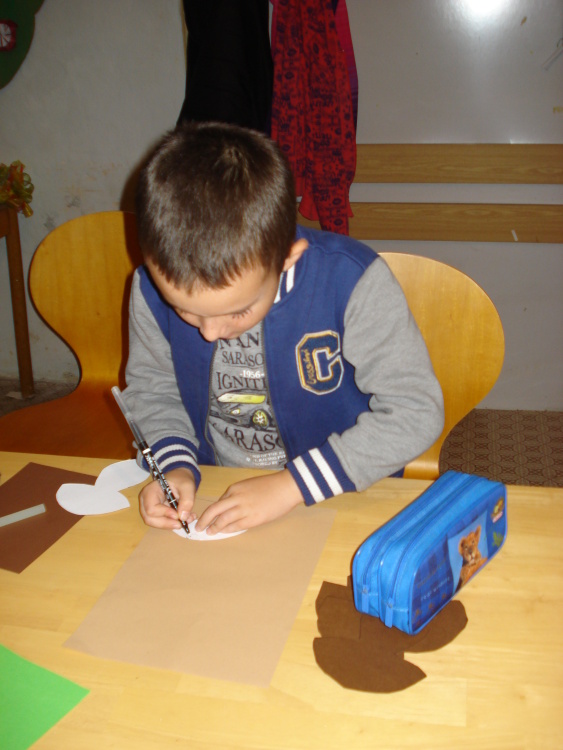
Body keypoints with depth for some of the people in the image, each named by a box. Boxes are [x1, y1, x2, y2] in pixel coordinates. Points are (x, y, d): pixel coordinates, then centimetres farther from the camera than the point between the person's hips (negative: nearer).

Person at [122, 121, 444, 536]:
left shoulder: (353, 283, -22)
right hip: (212, 496, 2)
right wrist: (176, 466, -13)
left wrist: (290, 484, -22)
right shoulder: (154, 289, -11)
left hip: (343, 499, -2)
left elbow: (416, 411, -19)